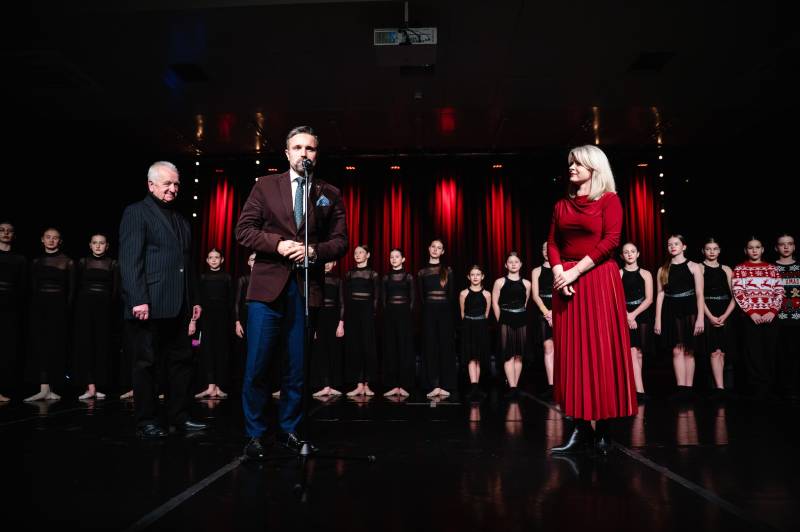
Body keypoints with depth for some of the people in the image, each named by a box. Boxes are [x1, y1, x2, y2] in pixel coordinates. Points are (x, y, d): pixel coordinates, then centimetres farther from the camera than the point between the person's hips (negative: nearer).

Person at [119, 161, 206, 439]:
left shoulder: (181, 220, 20)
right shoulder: (136, 212, -1)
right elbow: (129, 260, -11)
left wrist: (192, 301, 16)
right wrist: (138, 300, -19)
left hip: (178, 308, 7)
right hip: (149, 306, -7)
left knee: (180, 361, 9)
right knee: (146, 364, 3)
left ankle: (179, 417, 18)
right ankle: (146, 422, 14)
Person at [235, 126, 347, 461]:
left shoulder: (330, 194, 11)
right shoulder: (265, 186, 8)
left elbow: (340, 241, 5)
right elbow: (243, 230, 2)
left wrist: (314, 251, -13)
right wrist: (277, 243, -13)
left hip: (306, 289, 2)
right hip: (268, 286, -1)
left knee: (299, 367, 8)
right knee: (256, 366, 0)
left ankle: (289, 431, 24)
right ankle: (254, 435, 16)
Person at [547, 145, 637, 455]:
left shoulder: (609, 200, 2)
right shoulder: (562, 205, 15)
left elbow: (611, 240, -9)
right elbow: (552, 243, 9)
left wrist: (575, 271, -15)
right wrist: (558, 273, -9)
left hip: (599, 280, -4)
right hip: (566, 281, 4)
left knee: (601, 351, -3)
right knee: (572, 352, 1)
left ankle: (603, 428, 6)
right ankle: (581, 428, 6)